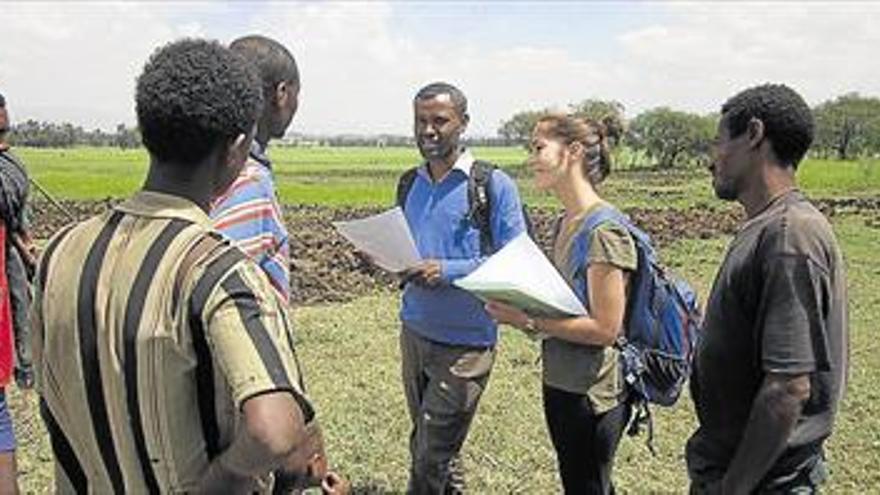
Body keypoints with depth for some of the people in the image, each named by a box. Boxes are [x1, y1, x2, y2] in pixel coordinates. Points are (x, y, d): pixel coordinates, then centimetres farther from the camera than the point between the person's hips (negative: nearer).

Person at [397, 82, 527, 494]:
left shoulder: (495, 185, -10)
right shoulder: (410, 184, 9)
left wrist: (448, 271, -22)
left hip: (464, 341, -6)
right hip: (414, 331, 6)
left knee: (432, 459, 0)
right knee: (423, 445, 17)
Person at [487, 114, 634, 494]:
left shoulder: (604, 231, -20)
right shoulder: (565, 223, 8)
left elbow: (605, 329, -21)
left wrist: (531, 322, -22)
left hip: (591, 394, -9)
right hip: (560, 384, 9)